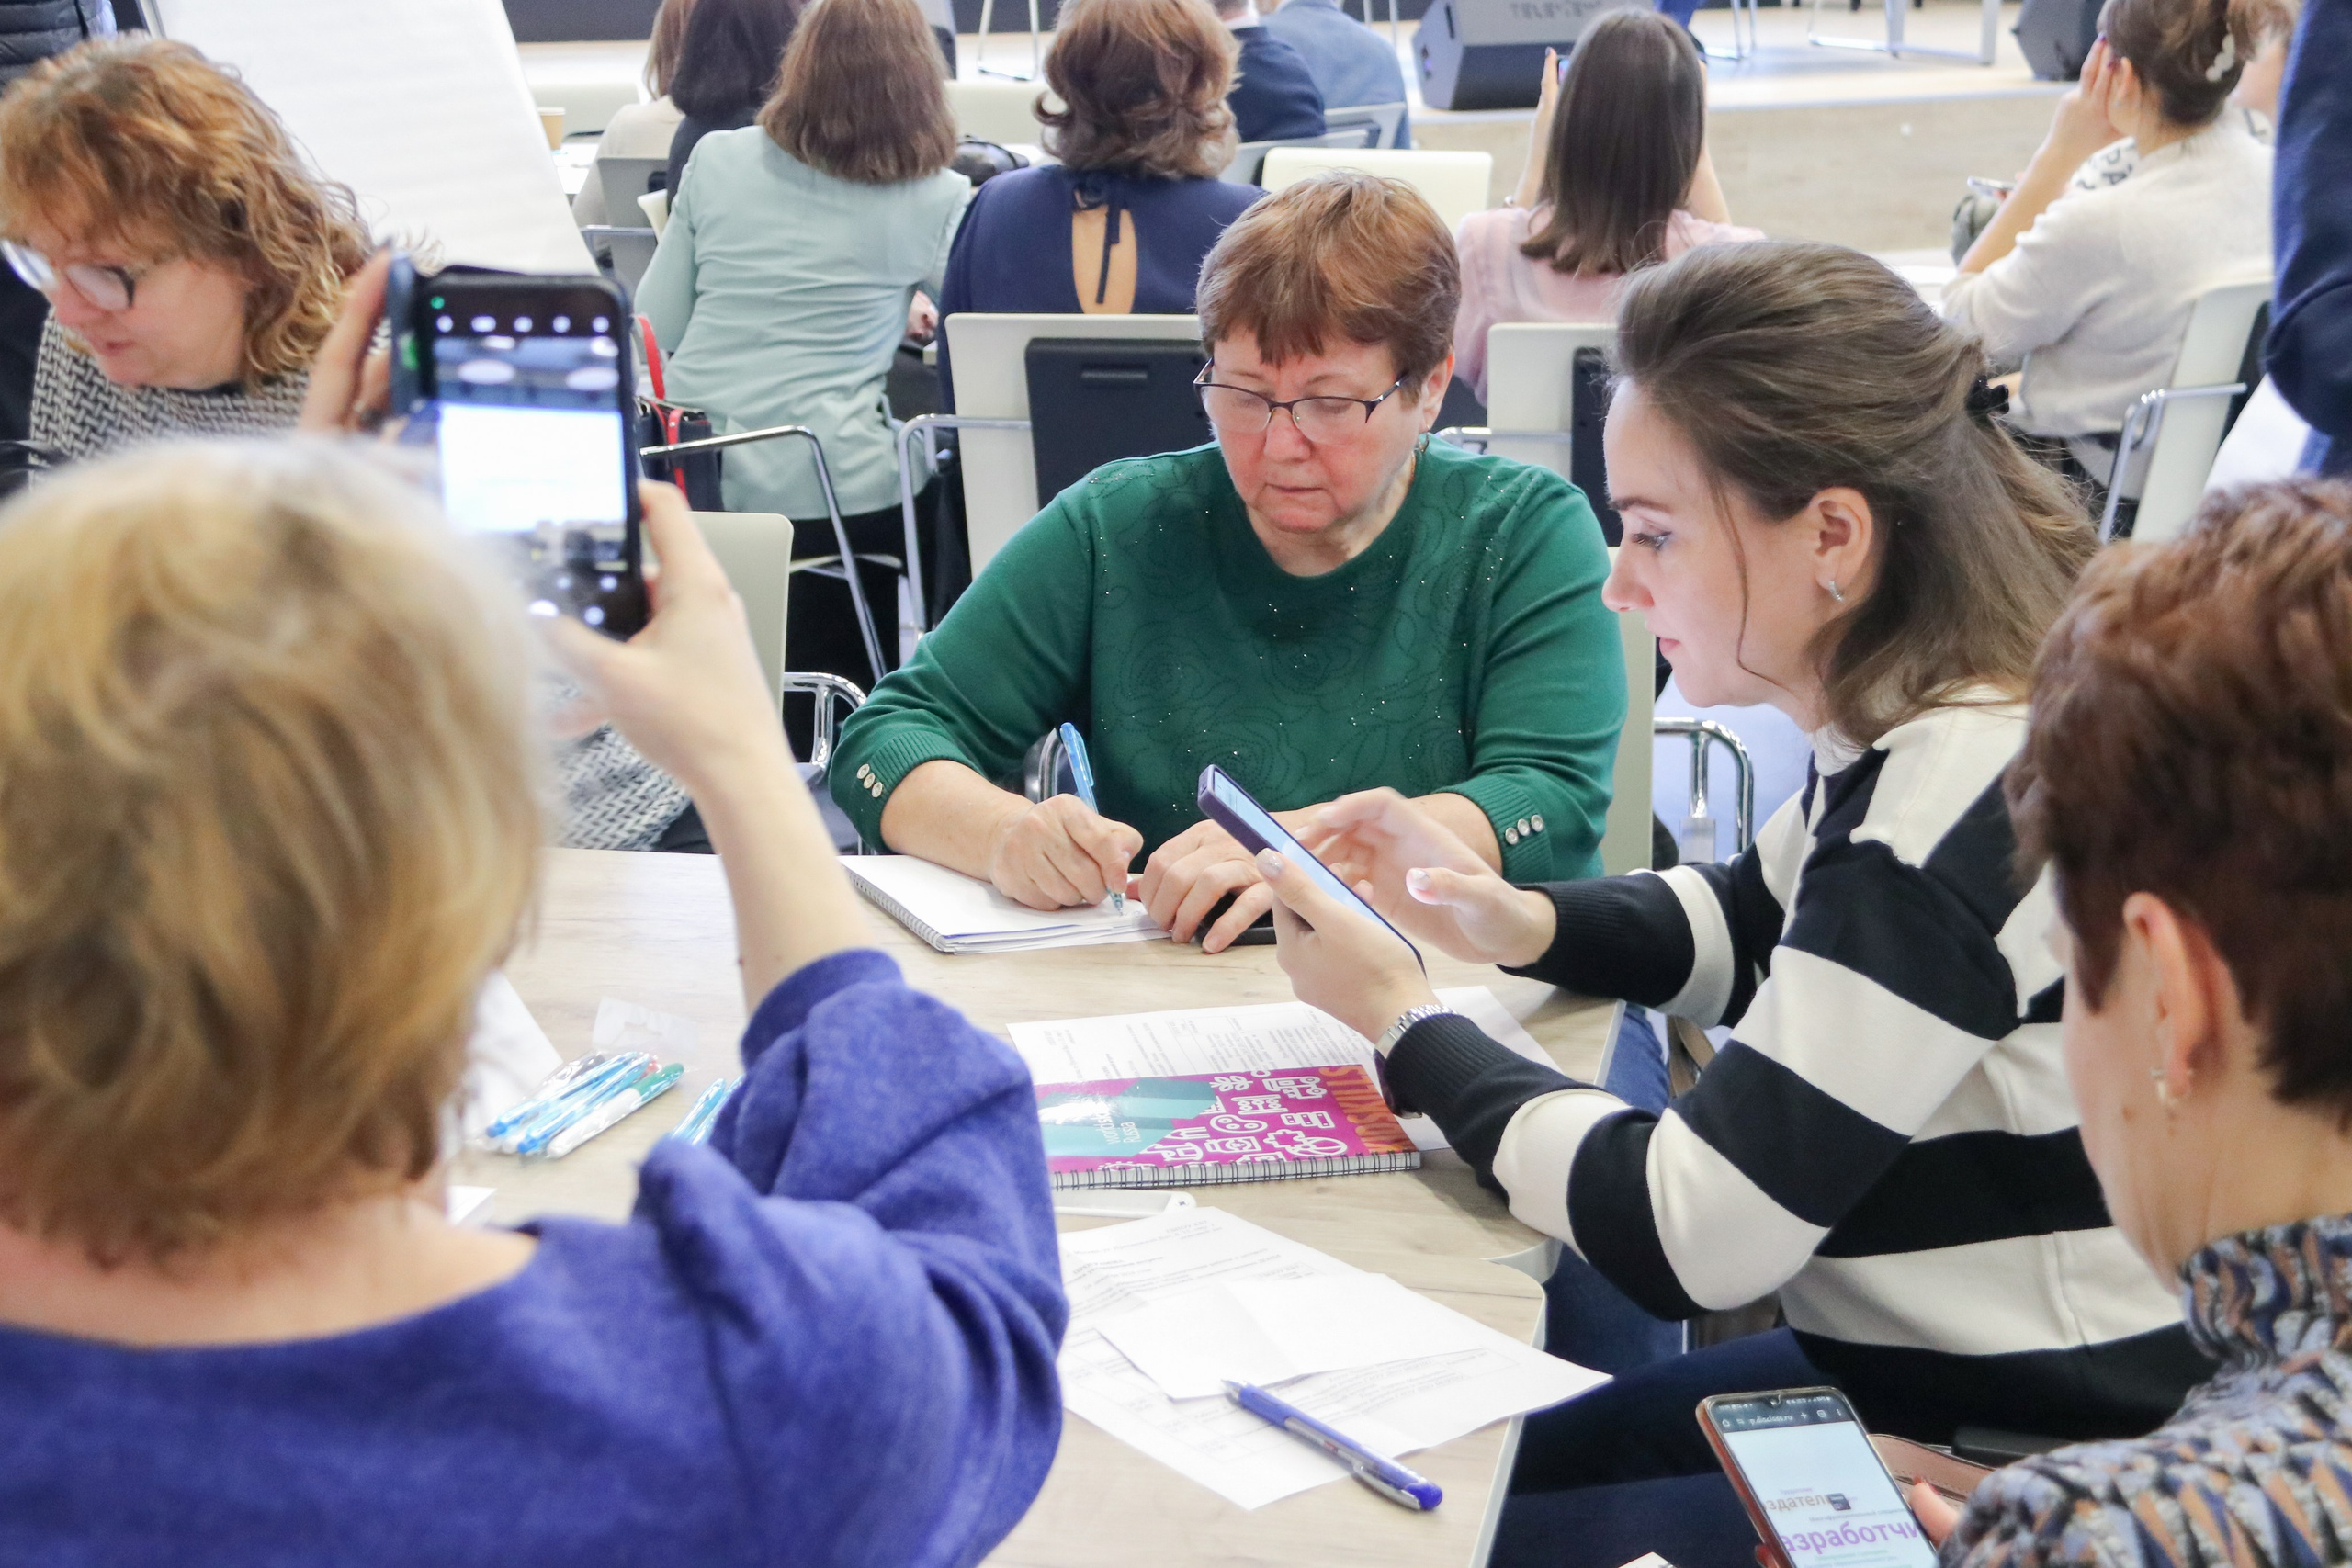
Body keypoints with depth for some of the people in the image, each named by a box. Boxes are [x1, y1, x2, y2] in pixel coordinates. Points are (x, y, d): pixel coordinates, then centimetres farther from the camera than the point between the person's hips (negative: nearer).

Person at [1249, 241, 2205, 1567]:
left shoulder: (1973, 804, -28)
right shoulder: (1923, 726, 1)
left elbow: (1683, 1235, -26)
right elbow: (1750, 926, 21)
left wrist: (1405, 1021, -12)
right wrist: (1519, 923, 1)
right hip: (1911, 1369, 9)